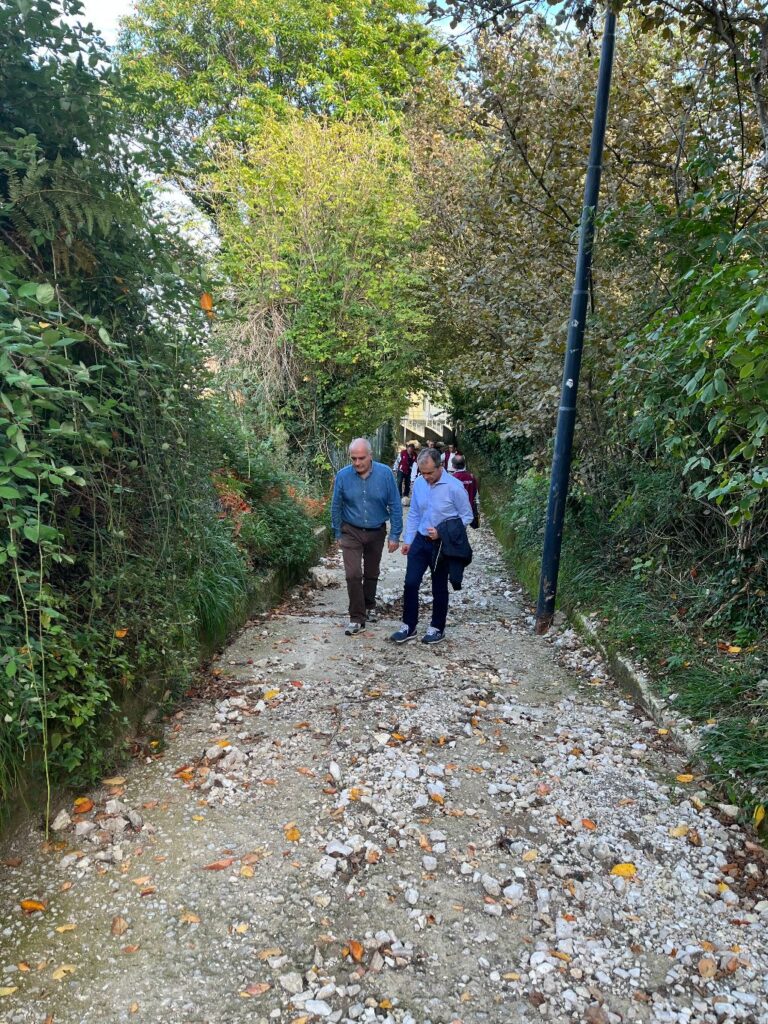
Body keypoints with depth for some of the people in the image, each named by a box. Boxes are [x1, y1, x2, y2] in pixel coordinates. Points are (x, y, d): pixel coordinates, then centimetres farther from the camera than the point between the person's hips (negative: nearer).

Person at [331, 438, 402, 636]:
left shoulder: (385, 473, -15)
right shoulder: (342, 476, -13)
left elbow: (395, 506, -8)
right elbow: (336, 507, -1)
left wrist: (394, 535, -9)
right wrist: (338, 534, 4)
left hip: (376, 532, 1)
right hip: (351, 532, -1)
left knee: (371, 573, 17)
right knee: (353, 575, -10)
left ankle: (369, 606, 39)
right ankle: (357, 618, -1)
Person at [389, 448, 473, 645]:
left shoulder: (454, 487, -16)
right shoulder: (419, 484, -2)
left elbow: (466, 517, -8)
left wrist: (442, 532, -17)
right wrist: (408, 540, 8)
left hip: (442, 545, -4)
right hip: (420, 540, 4)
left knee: (439, 588, 9)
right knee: (410, 583, 2)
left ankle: (437, 628, 26)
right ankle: (409, 626, 16)